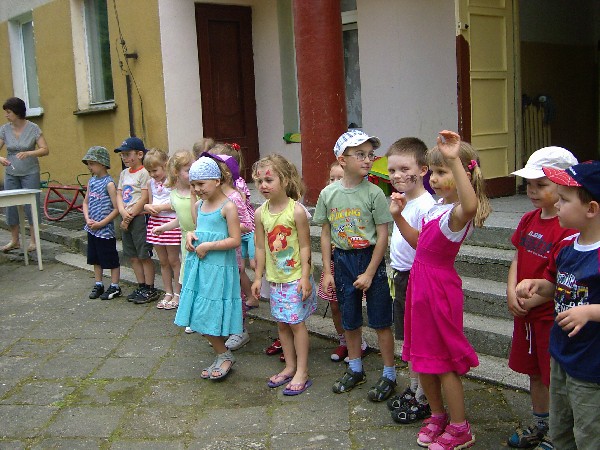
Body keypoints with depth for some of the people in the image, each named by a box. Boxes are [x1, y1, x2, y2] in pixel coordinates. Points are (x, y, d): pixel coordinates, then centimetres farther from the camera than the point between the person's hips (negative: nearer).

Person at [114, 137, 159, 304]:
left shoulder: (144, 173, -11)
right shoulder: (124, 173, 14)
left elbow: (144, 198, -16)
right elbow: (119, 195, 10)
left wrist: (130, 216, -13)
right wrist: (123, 212, -8)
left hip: (140, 217, -8)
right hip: (126, 219, 8)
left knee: (144, 256, -1)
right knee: (133, 256, 13)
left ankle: (150, 289, 8)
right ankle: (141, 287, 24)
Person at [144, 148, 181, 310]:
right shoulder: (150, 183, 10)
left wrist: (160, 207, -17)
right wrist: (148, 207, -4)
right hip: (155, 223, 7)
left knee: (173, 260, 2)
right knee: (163, 261, 13)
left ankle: (177, 294, 13)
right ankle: (168, 293, 24)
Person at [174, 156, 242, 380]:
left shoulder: (228, 207, -13)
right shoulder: (199, 205, 10)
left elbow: (235, 240, -17)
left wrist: (207, 246, -17)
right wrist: (191, 236, 2)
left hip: (218, 268, -8)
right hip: (199, 267, 8)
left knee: (210, 317, -2)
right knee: (201, 318, 10)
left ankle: (224, 356, 18)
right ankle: (222, 356, 25)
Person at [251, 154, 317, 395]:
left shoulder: (296, 211, -16)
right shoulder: (261, 213, -1)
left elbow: (305, 247, -13)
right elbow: (261, 248, 6)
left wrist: (305, 277, -15)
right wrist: (258, 277, 8)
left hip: (295, 277, -5)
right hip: (275, 277, 5)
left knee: (296, 322, 0)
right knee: (281, 323, 13)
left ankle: (302, 372, 11)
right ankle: (290, 367, 28)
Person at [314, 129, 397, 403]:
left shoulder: (373, 193, -11)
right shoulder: (328, 193, -2)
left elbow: (382, 236, -10)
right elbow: (326, 234, 5)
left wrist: (369, 273, -12)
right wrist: (327, 271, 2)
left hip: (370, 259, -3)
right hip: (342, 260, 4)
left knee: (380, 322, 4)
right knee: (349, 321, 16)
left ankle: (389, 375, 20)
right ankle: (355, 370, 35)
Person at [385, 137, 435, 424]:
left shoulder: (425, 205, -20)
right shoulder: (402, 201, 9)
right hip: (401, 277, 9)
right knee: (408, 339, 20)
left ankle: (423, 400, 16)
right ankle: (412, 389, 35)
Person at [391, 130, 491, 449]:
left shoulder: (456, 213, -22)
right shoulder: (438, 206, 8)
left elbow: (470, 206, -49)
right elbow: (419, 242, 20)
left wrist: (454, 160, -53)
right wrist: (398, 216, 9)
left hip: (438, 287, -9)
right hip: (419, 280, 9)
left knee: (441, 361, 4)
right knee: (421, 357, 19)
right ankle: (437, 416, 38)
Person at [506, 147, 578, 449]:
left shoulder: (569, 228, -20)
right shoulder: (529, 220, 5)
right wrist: (511, 293, -5)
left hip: (552, 315, -8)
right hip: (524, 312, 8)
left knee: (556, 377, 4)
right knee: (533, 371, 22)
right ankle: (540, 426, 40)